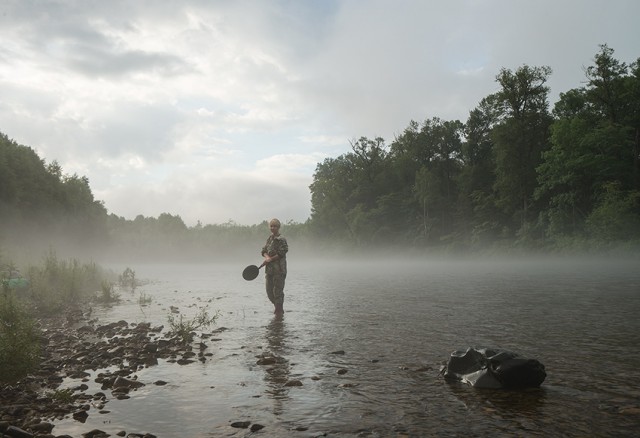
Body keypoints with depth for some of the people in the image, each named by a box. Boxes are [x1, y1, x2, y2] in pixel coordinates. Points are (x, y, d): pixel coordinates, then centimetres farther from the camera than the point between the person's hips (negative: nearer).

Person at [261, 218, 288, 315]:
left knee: (278, 290, -3)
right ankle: (277, 307, 29)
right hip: (269, 269, 8)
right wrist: (266, 257, -9)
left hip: (279, 269, -7)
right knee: (269, 290, 11)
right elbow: (264, 251, 12)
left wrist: (270, 259, -15)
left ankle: (279, 311, 10)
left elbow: (281, 254, -15)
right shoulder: (269, 238, 14)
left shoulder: (281, 239, -9)